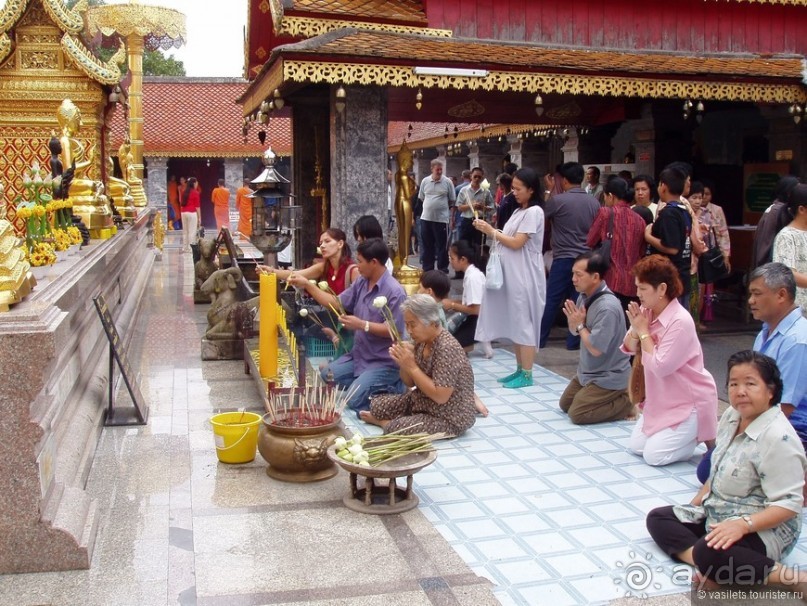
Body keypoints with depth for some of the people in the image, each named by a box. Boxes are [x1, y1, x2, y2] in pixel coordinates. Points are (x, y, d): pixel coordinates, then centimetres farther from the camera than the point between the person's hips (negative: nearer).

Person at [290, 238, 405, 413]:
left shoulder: (395, 292, -22)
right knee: (327, 375, 14)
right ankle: (377, 385, 12)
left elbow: (396, 331, -23)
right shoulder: (361, 282, 3)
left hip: (384, 362, -9)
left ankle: (394, 388, 2)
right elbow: (337, 303, 9)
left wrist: (362, 325, -27)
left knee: (354, 400, -21)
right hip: (359, 355, 9)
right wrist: (307, 284, 3)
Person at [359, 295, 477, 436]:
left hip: (450, 417, -8)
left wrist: (411, 366, -28)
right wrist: (403, 363, -15)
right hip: (421, 401, 8)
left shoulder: (447, 349, -27)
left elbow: (440, 397, -30)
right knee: (377, 404, 1)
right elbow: (410, 383, 6)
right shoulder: (420, 341, -2)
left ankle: (384, 422, 11)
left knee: (395, 429, -20)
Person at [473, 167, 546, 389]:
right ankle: (519, 370, 18)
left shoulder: (534, 212, -12)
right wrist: (490, 230, 1)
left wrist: (492, 231, -11)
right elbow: (508, 239, 13)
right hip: (513, 274, 9)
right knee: (515, 323, 11)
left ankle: (527, 374, 0)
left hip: (525, 276, -9)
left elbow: (517, 243, -17)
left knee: (524, 322, -5)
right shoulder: (519, 211, 16)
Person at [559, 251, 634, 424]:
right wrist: (573, 321, -13)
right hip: (588, 371, 9)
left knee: (577, 414, -11)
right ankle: (615, 397, 22)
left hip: (608, 377, -9)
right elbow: (574, 331, 8)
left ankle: (628, 402, 2)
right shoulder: (584, 296, -3)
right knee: (565, 404, 18)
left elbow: (596, 349, -29)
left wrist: (580, 325, -18)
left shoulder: (608, 307, -30)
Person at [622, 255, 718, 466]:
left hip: (689, 401, -8)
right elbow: (628, 349, 5)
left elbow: (660, 367, -29)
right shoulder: (647, 312, -4)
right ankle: (684, 433, 23)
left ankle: (704, 436, 11)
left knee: (653, 455, -10)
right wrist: (635, 329, -16)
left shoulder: (680, 321, -27)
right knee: (636, 446, 8)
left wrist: (643, 331, -22)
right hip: (661, 399, 8)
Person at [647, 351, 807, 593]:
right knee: (657, 518, 3)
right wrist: (697, 502, 10)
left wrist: (742, 524, -34)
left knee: (711, 553, -37)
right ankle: (711, 568, -21)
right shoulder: (731, 417, 2)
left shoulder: (778, 438, -24)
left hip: (765, 529, -10)